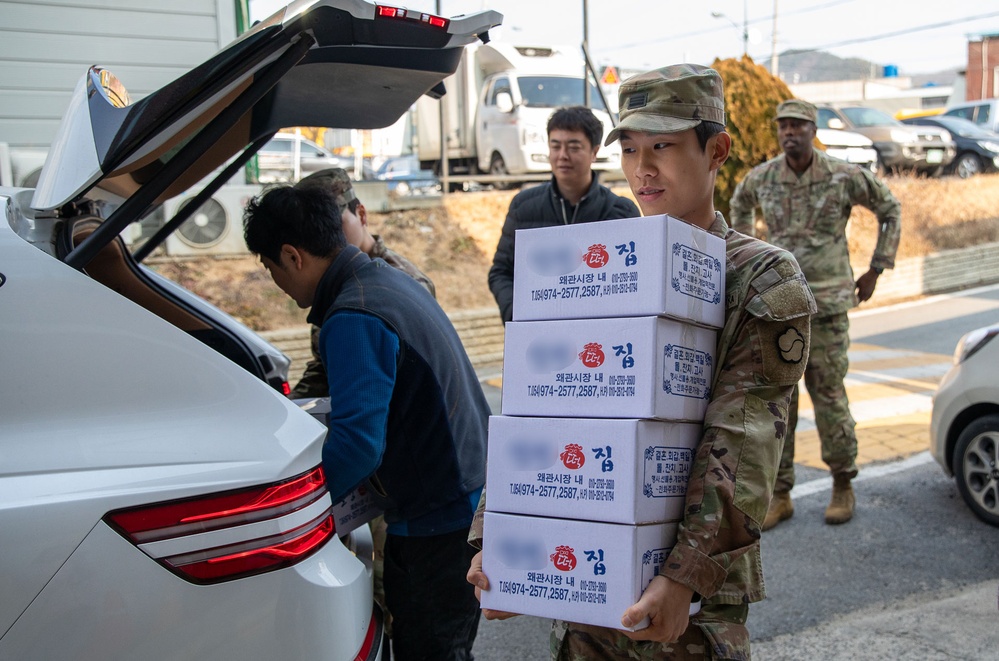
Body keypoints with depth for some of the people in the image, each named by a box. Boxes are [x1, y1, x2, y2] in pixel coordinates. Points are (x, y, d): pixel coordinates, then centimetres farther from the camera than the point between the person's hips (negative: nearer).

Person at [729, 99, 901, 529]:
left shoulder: (844, 177, -5)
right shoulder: (761, 178, 2)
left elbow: (889, 209, 11)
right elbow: (739, 206, 26)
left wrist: (876, 269, 9)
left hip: (827, 306, -2)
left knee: (829, 396, 1)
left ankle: (842, 485, 22)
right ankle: (779, 495, 14)